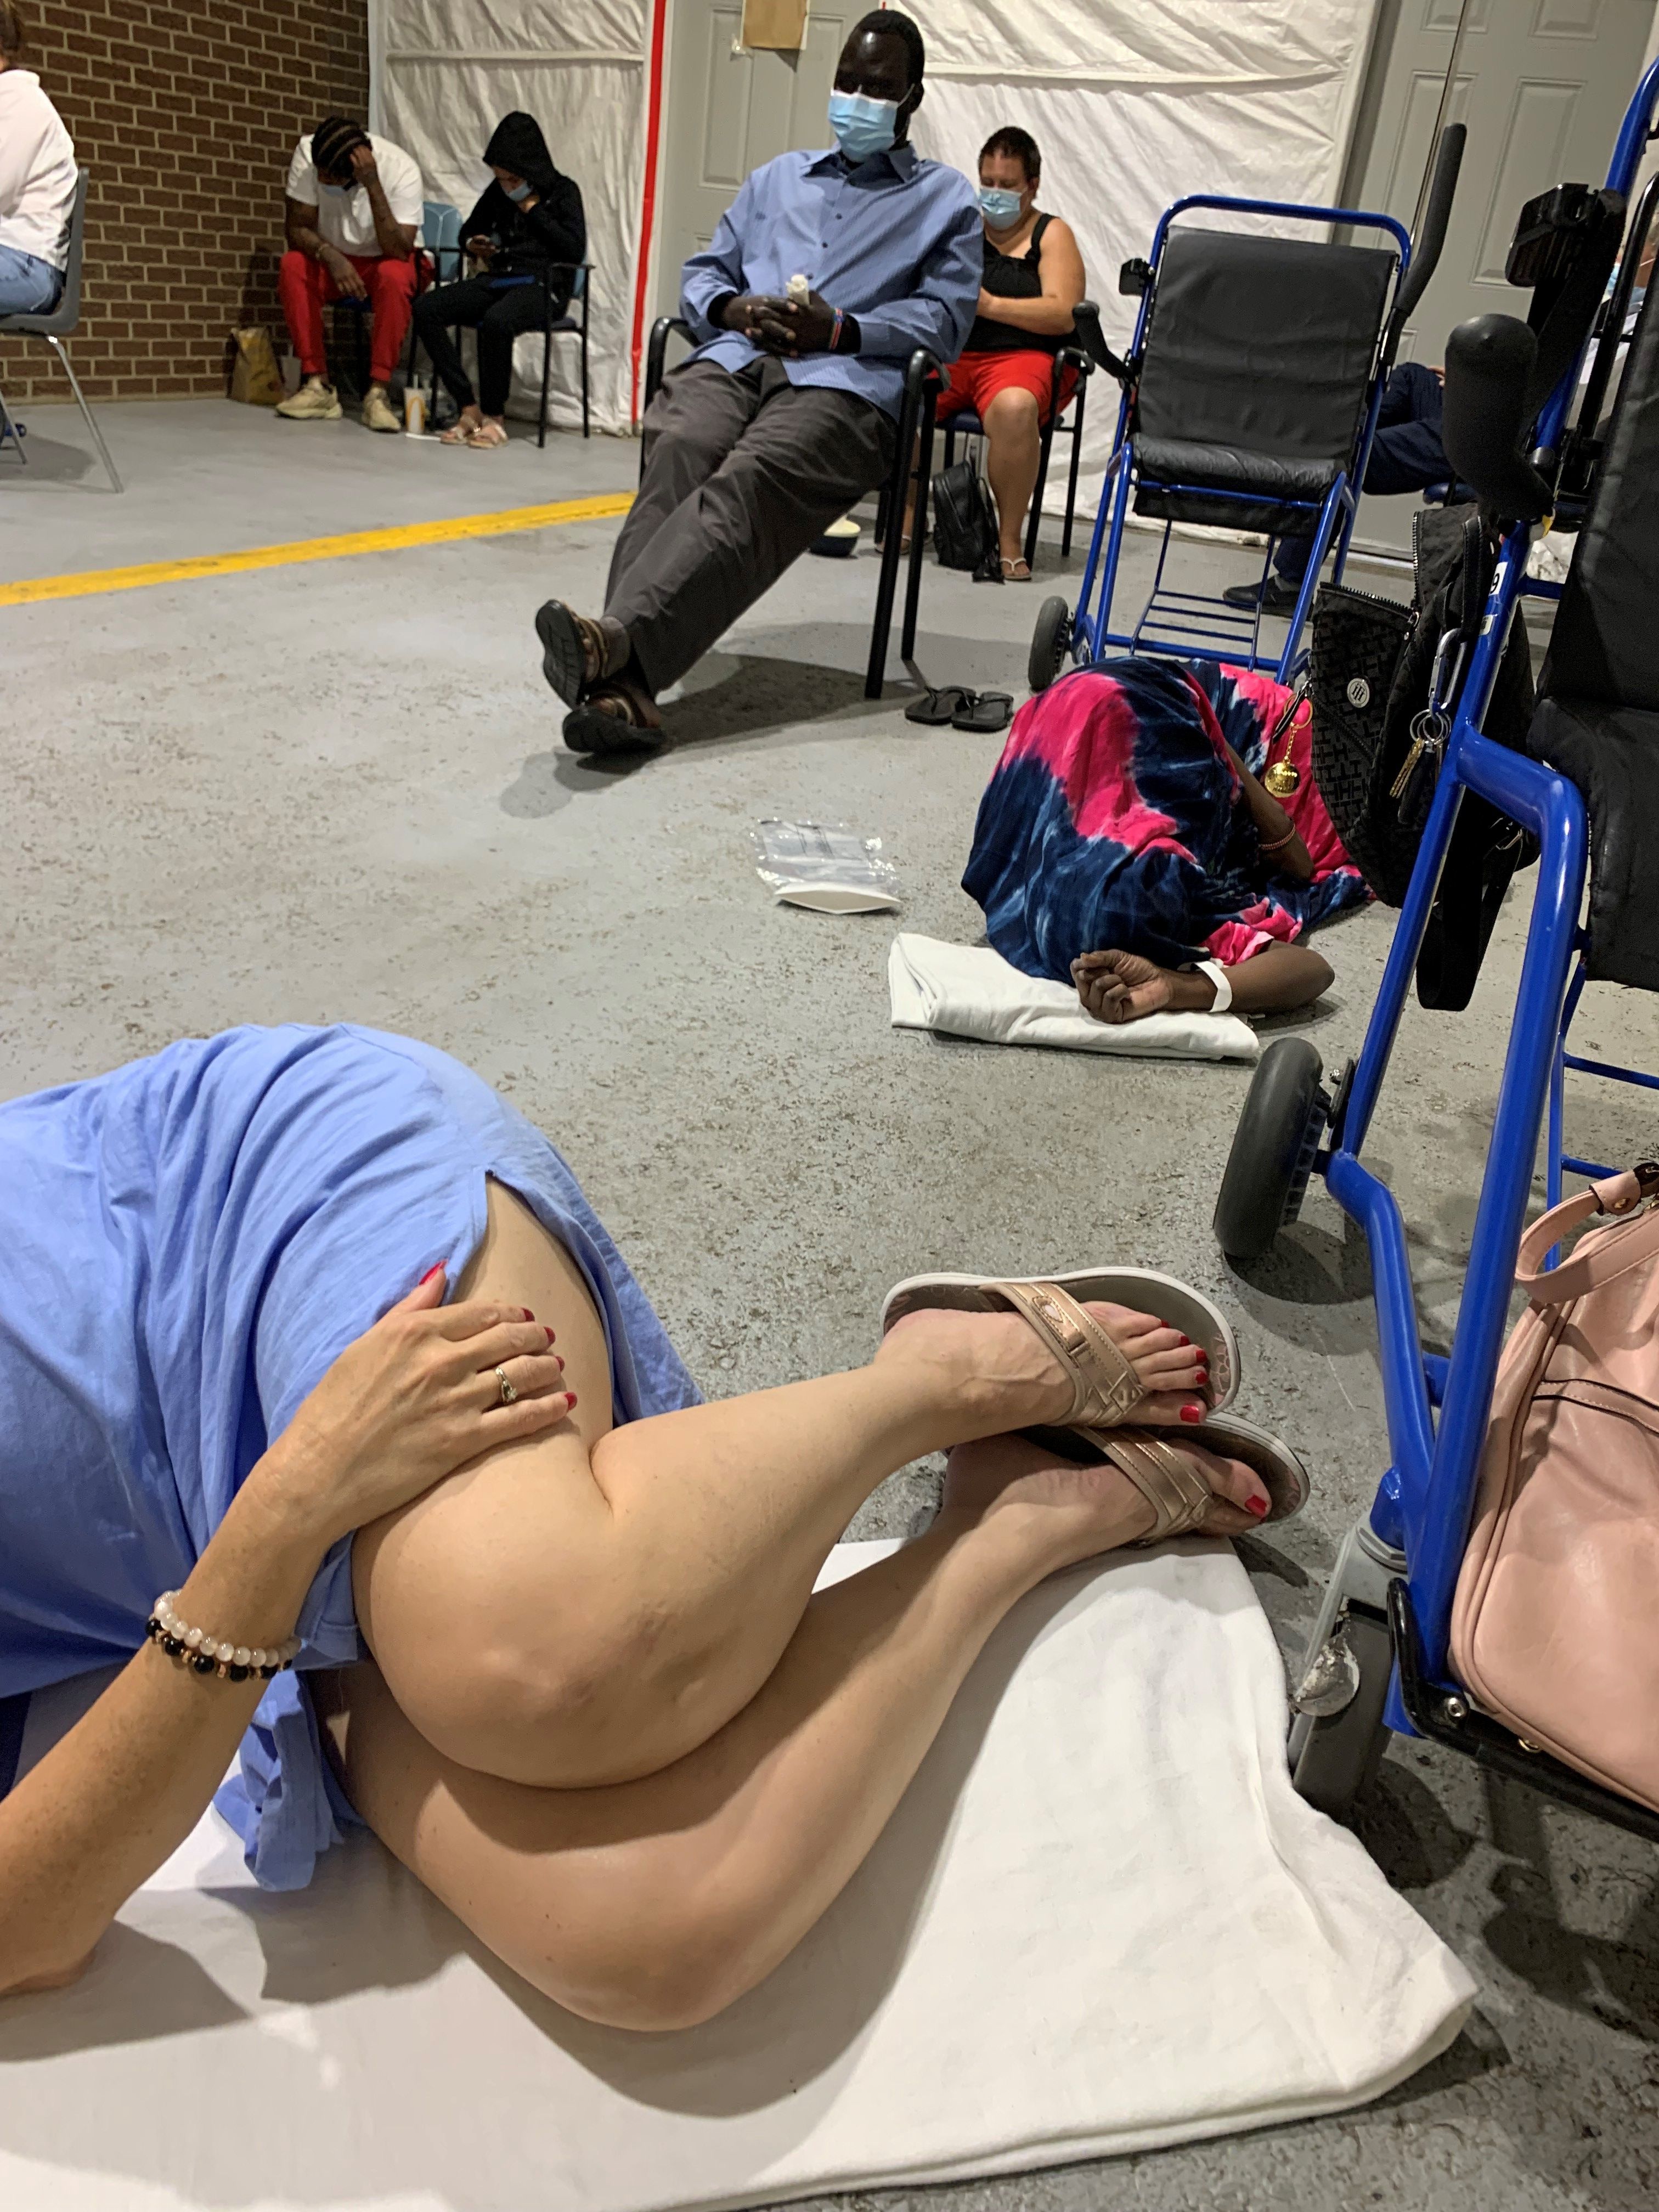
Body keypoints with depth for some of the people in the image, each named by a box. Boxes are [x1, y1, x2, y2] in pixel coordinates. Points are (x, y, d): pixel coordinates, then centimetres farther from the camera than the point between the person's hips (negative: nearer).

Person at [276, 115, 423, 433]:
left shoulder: (401, 170, -25)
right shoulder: (308, 153, -18)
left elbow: (399, 250, -32)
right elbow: (298, 228, -17)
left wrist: (373, 186, -40)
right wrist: (331, 256, -37)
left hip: (385, 260, -2)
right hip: (335, 257, 3)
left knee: (394, 277, -36)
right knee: (292, 267, -27)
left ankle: (377, 391, -32)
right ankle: (318, 385, -25)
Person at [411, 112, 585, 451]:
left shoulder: (562, 192, 5)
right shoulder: (497, 192, 18)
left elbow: (575, 250, -7)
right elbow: (469, 229, 32)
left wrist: (532, 208, -5)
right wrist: (473, 244, 8)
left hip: (542, 285, -6)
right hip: (497, 278, 6)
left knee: (496, 320, -40)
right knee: (425, 309, -18)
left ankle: (494, 416, -21)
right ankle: (470, 408, -19)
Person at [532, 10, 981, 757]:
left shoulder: (946, 200, 24)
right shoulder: (779, 177, 36)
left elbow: (944, 317, 8)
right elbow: (703, 273, 30)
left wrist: (839, 329, -8)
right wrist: (731, 309, 4)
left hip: (844, 384, -3)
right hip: (732, 360, 3)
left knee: (745, 485, -36)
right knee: (673, 463, -32)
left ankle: (617, 638, -56)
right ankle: (621, 683, -50)